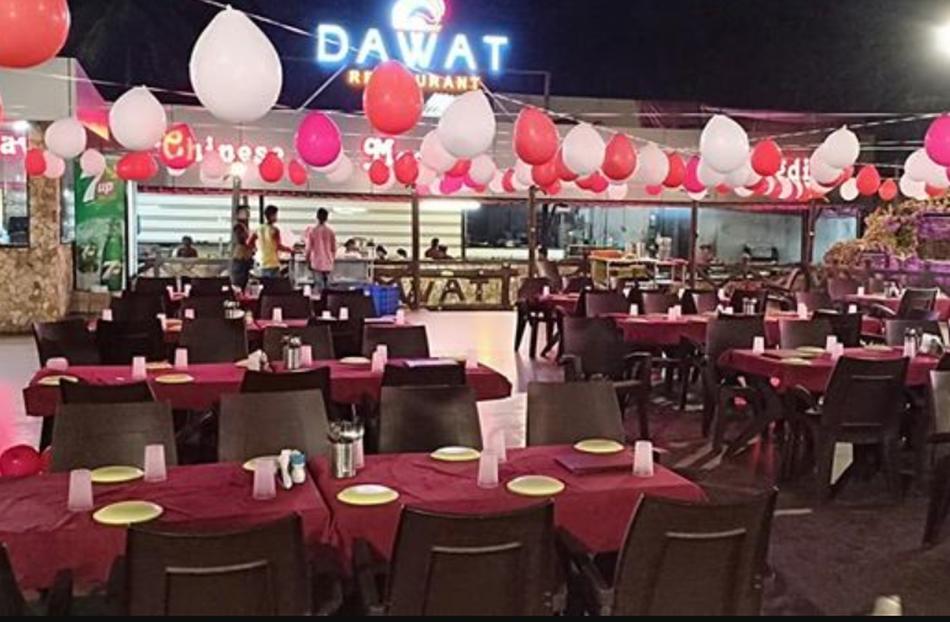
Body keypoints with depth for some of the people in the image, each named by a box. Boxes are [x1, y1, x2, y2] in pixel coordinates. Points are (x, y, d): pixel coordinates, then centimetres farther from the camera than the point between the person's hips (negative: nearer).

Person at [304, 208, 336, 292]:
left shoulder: (312, 231, -5)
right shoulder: (330, 232, -1)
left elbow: (308, 249, -4)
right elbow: (334, 249, 4)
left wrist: (308, 262, 6)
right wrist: (333, 261, 16)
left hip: (316, 263, -2)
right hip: (328, 263, 2)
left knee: (319, 285, -2)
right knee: (327, 285, 10)